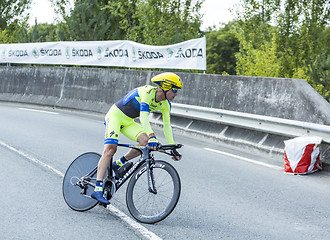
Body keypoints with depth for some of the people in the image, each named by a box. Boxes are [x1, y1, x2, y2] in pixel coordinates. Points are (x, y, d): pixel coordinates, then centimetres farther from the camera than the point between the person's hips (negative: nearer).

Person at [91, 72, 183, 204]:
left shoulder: (165, 104, -4)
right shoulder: (148, 92, -28)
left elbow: (166, 125, 3)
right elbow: (144, 117, -38)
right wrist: (152, 136, -50)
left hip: (128, 122, 7)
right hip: (115, 115, -7)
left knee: (146, 142, -17)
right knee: (110, 149, -22)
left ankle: (119, 164, 4)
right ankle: (97, 189, -27)